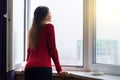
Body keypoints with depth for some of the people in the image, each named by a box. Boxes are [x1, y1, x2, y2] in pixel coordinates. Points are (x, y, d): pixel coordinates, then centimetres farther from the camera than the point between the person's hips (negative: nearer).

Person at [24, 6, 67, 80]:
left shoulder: (32, 29, 19)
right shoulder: (49, 26, 2)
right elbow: (52, 49, -1)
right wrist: (59, 69, 4)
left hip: (29, 68, 6)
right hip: (43, 68, -6)